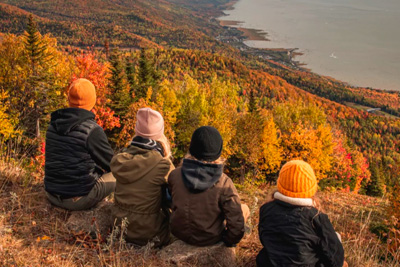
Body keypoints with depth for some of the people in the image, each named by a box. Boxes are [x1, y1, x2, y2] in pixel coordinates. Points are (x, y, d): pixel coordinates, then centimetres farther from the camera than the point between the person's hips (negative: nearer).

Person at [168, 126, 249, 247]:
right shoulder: (224, 183, -27)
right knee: (244, 209, 22)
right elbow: (236, 223, -22)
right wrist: (230, 241, -1)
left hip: (179, 232, 4)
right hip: (209, 238, -4)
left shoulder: (175, 175, -18)